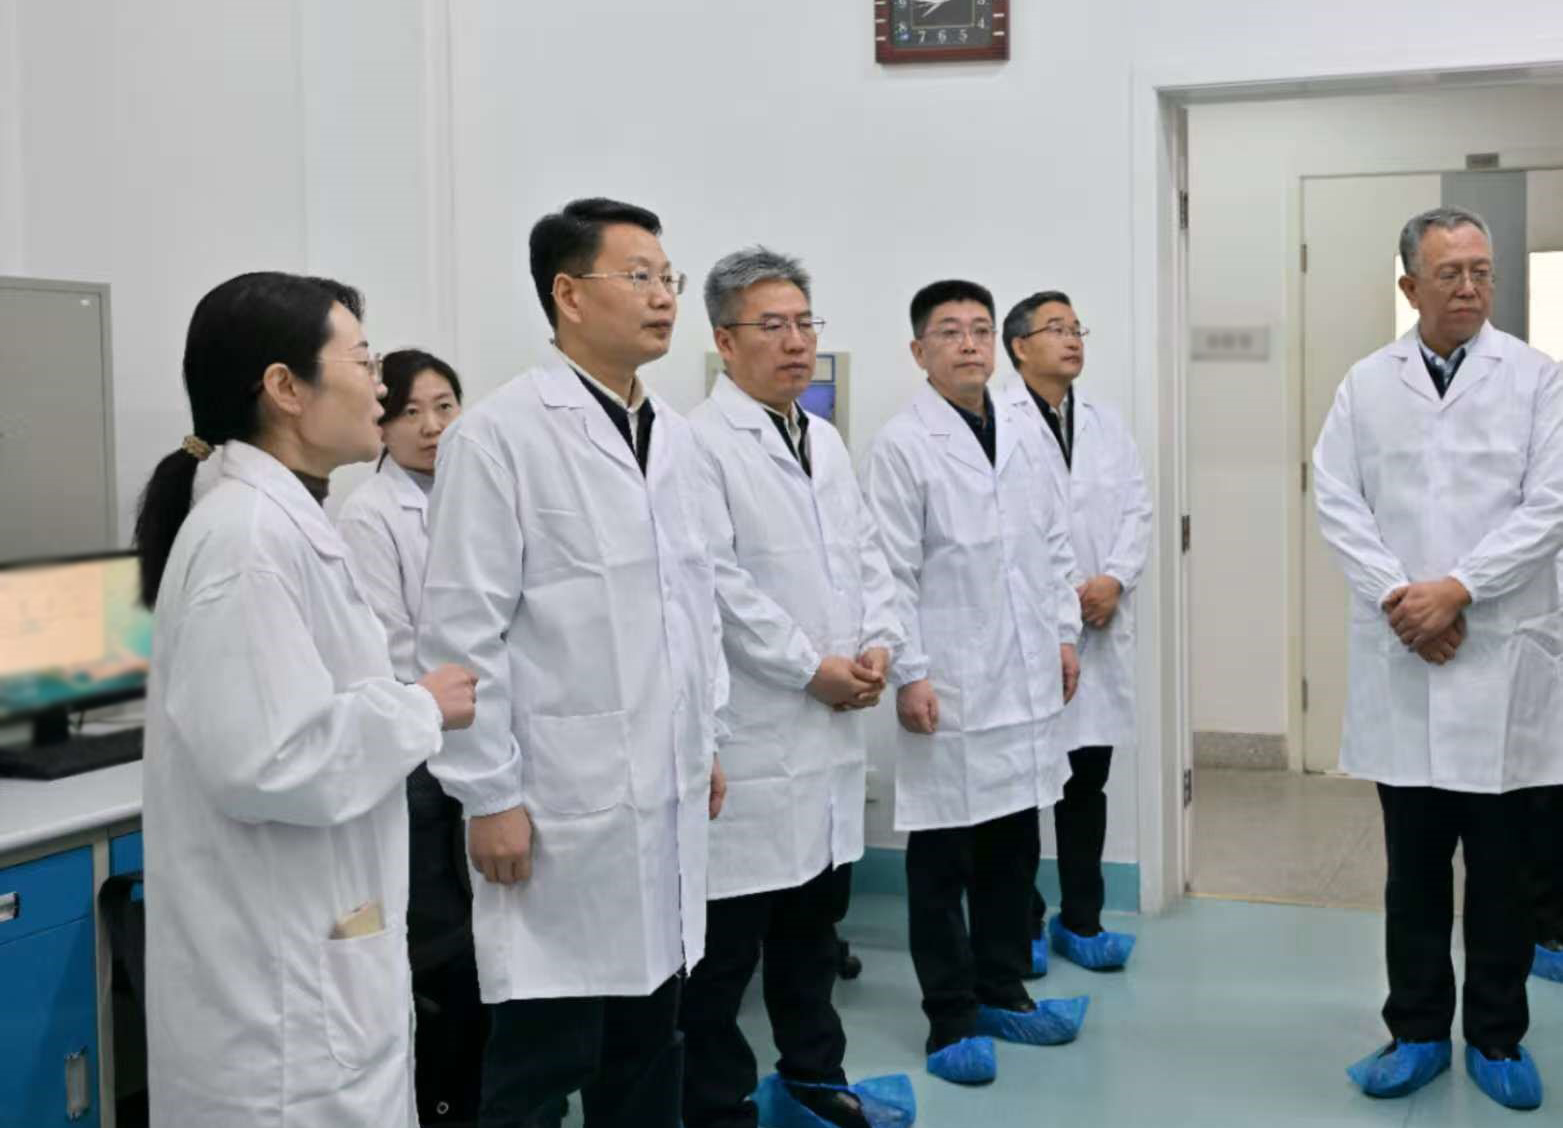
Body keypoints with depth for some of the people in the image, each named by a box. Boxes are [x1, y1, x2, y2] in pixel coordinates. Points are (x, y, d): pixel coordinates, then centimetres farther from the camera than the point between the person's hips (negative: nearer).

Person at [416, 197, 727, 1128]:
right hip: (561, 805, -7)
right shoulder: (501, 434, -12)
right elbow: (463, 630, -14)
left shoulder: (676, 436, 10)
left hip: (667, 796, 7)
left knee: (649, 1049, 16)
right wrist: (489, 795, -14)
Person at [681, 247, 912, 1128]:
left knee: (815, 914, 19)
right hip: (751, 731, -8)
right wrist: (812, 668, -15)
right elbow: (718, 583, -19)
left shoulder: (827, 441, 15)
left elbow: (867, 554, 16)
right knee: (730, 932, 0)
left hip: (832, 725, 8)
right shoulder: (701, 444, -12)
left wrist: (878, 645, 0)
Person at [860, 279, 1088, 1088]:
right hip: (949, 682, -6)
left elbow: (1054, 543, 16)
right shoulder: (901, 445, -8)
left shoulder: (1026, 435, 10)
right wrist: (908, 673, -14)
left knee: (1012, 846, 13)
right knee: (943, 856, 3)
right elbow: (892, 572, -11)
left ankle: (1001, 994, 27)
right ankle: (951, 1019, 14)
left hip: (1025, 677, 6)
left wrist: (1065, 634, 12)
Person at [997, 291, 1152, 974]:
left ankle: (1081, 919, 22)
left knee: (1088, 778, 11)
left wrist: (1114, 580, -6)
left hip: (1100, 627, 6)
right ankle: (1020, 923, 15)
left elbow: (1137, 509, 10)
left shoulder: (1106, 423, 14)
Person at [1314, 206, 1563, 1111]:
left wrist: (1456, 589, -14)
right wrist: (1399, 598, -11)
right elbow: (1339, 504, 2)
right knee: (1414, 860, 9)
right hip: (1402, 656, 2)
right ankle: (1418, 1031, 21)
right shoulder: (1367, 384, 7)